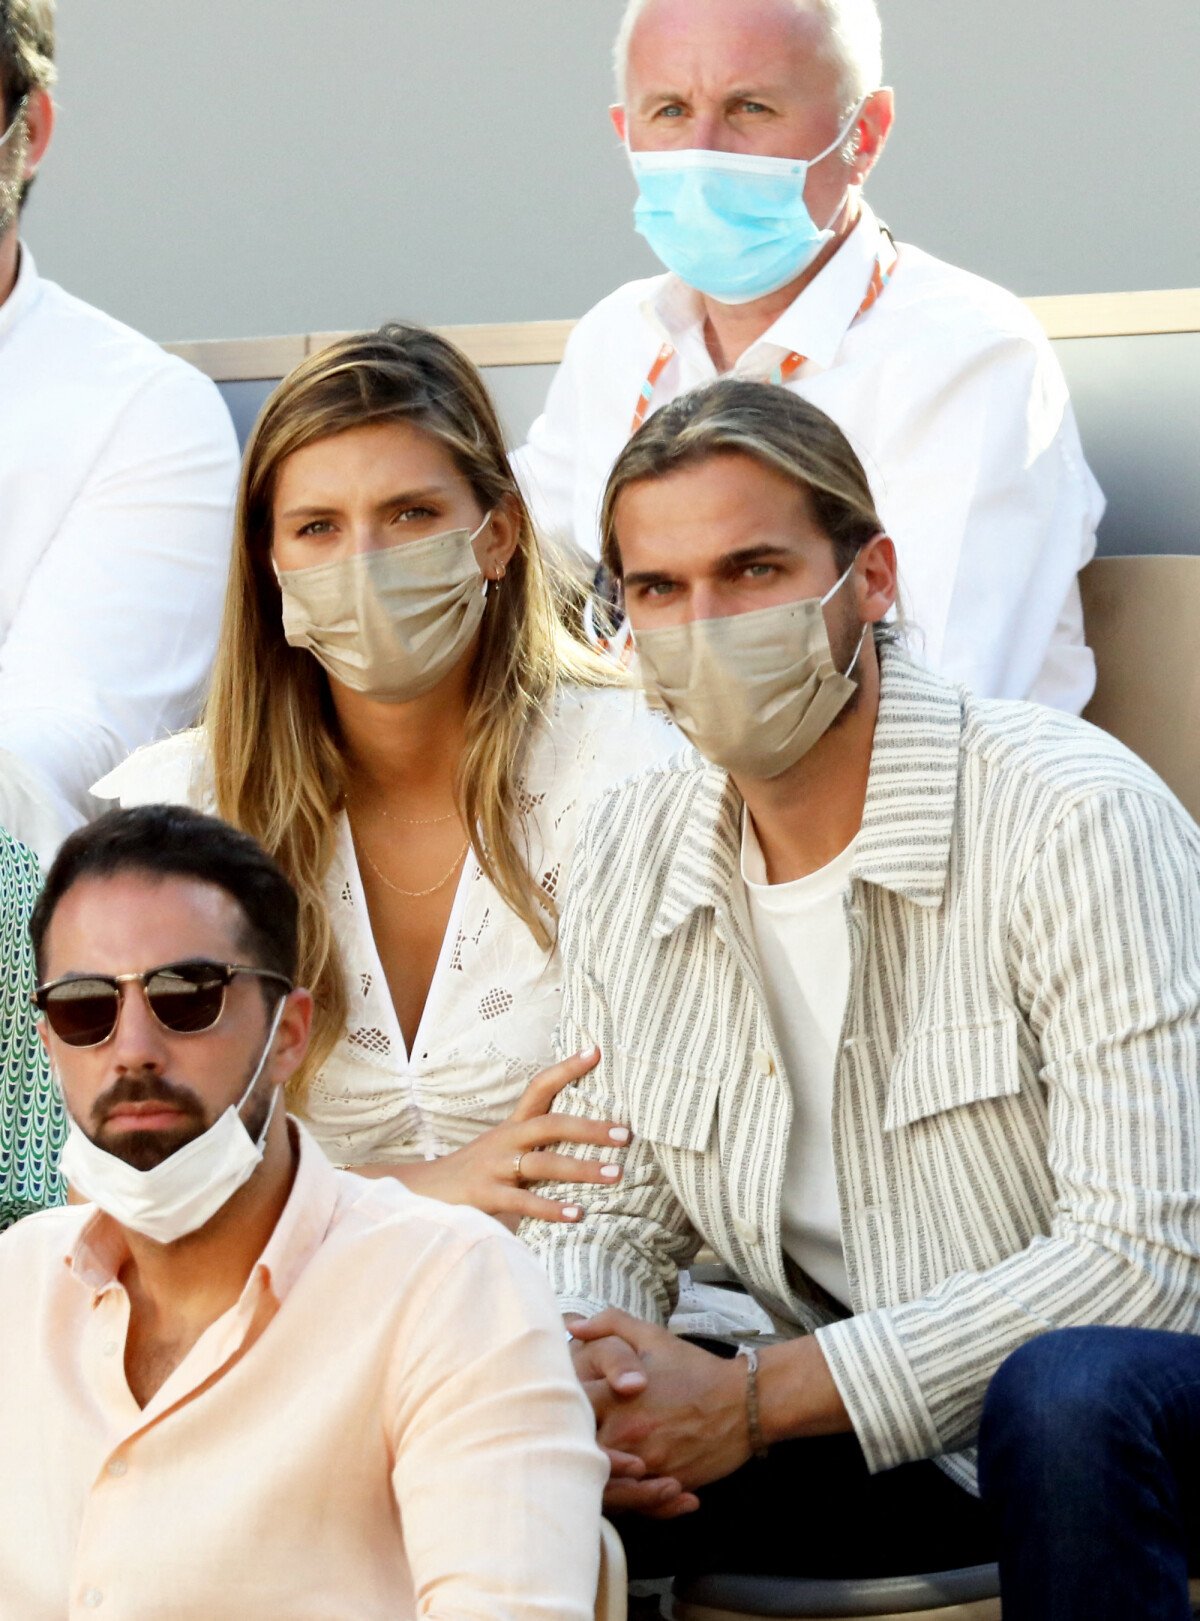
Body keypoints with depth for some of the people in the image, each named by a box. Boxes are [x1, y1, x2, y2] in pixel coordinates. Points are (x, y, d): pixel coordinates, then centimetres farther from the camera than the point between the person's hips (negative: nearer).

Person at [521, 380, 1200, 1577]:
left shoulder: (1073, 819, -17)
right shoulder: (626, 857, 5)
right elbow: (609, 1213, 11)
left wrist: (755, 1400, -23)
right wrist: (571, 1374, -16)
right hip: (869, 1467, 5)